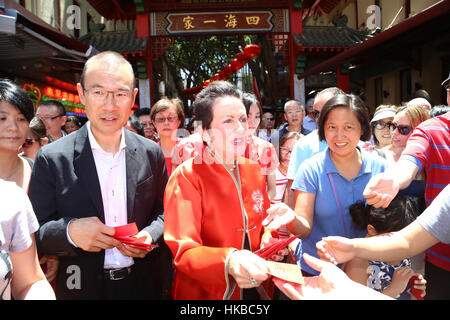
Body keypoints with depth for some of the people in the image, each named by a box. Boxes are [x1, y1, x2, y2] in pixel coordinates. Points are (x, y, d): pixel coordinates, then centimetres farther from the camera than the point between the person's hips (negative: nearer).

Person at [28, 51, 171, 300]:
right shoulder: (52, 159, -10)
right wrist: (69, 231, -25)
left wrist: (151, 235, -14)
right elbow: (35, 234, -6)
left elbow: (164, 212, 5)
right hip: (83, 287, -1)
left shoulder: (151, 153, -4)